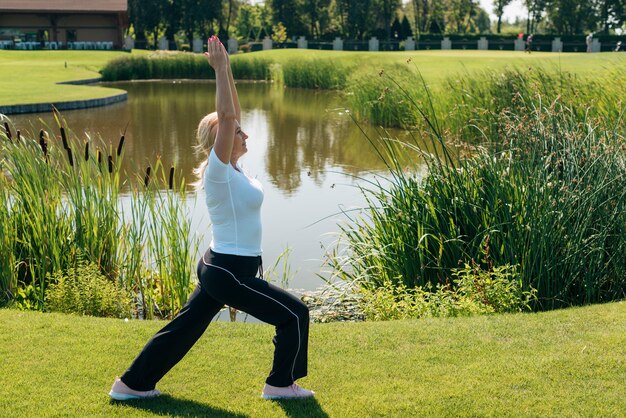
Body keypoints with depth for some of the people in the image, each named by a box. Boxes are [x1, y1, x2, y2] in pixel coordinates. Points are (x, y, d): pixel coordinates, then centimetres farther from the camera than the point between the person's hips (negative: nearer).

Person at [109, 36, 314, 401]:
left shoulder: (231, 167, 5)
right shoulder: (218, 172, -19)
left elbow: (233, 113, 8)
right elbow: (225, 116, -29)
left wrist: (227, 69, 2)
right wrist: (220, 69, -26)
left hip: (221, 268, 9)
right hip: (230, 273, -9)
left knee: (186, 327, 17)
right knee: (295, 314, 1)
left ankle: (132, 383, 27)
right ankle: (281, 385, 15)